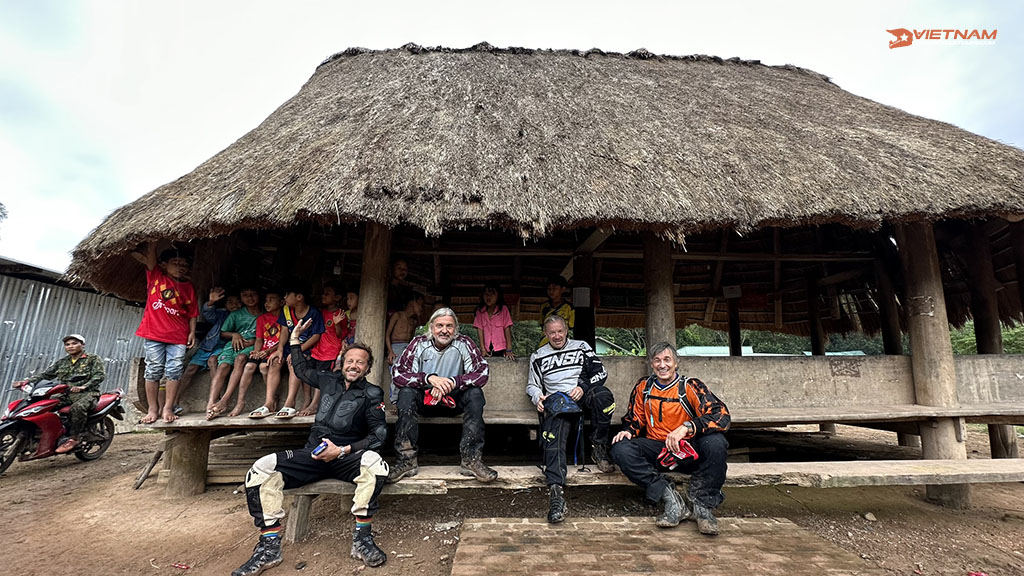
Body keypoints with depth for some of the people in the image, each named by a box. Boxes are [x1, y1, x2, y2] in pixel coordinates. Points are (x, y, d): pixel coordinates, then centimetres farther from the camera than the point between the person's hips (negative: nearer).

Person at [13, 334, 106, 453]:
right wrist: (27, 381, -4)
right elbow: (46, 374, 15)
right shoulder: (61, 362, 22)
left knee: (77, 407, -38)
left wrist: (83, 386, -25)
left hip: (87, 393, -7)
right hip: (66, 395, 7)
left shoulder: (94, 360, 4)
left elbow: (99, 375, -10)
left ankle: (74, 438, -27)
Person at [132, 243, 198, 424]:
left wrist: (192, 332, 2)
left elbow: (192, 313, 9)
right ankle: (153, 409, 12)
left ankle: (167, 408, 7)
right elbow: (149, 254, -8)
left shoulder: (188, 287, 10)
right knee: (153, 371, 4)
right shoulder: (156, 276, 7)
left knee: (174, 371, -1)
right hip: (154, 333, -1)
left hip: (178, 336, 1)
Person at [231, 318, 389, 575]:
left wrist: (343, 450, -16)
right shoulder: (329, 380, 15)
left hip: (345, 458, -4)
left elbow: (378, 435, -7)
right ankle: (269, 546, -14)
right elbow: (302, 369, 35)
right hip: (313, 455, 4)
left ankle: (362, 538, -26)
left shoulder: (372, 394, 1)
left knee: (373, 461, -37)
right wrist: (295, 339, 33)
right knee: (261, 469, -19)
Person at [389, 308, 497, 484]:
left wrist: (452, 382, -30)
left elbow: (482, 374, -19)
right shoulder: (419, 344, -7)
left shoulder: (464, 344, -8)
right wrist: (429, 378, -31)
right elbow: (398, 375, -16)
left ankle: (471, 459, -28)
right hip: (425, 398, 1)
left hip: (455, 399, 0)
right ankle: (407, 459, -26)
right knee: (406, 392, -27)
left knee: (475, 393, -27)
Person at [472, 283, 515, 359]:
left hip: (501, 350, -2)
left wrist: (509, 350, -11)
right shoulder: (480, 311, 1)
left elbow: (507, 330, -6)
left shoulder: (503, 309, -5)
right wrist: (483, 349, -7)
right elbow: (480, 330, -1)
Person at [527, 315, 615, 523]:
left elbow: (601, 372, 10)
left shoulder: (581, 347, 19)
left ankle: (599, 448, -16)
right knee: (554, 435, -32)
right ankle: (556, 489, -44)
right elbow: (532, 385, 25)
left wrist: (583, 387, -8)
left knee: (603, 394, -35)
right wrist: (538, 396, 1)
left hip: (583, 394, 1)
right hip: (556, 398, 0)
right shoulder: (538, 356, 22)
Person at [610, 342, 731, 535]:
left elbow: (722, 415, -19)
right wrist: (628, 431, -8)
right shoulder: (643, 387, 6)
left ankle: (702, 504, -18)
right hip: (656, 451, 3)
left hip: (689, 451, -2)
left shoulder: (690, 386, -5)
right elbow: (635, 419, 16)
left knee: (715, 442, -33)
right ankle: (670, 498, -28)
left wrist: (686, 428, -33)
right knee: (621, 448, -24)